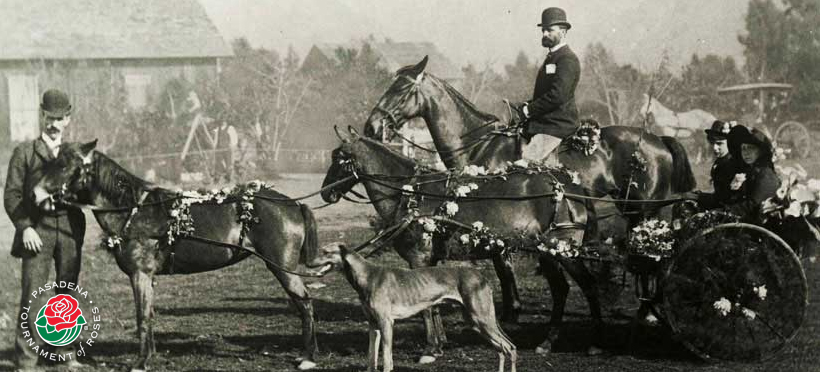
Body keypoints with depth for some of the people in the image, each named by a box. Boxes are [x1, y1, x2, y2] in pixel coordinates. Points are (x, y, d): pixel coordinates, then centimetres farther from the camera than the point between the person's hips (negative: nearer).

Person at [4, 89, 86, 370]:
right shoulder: (25, 152, 5)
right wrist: (25, 227, -12)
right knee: (33, 295, -6)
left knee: (68, 295, 9)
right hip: (37, 232, -3)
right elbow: (12, 195, -1)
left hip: (70, 231, 3)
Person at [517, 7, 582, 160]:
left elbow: (557, 95, -21)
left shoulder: (567, 59, -11)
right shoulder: (551, 57, 22)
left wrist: (529, 110, -15)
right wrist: (527, 105, 7)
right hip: (542, 122, 10)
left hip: (556, 127, -10)